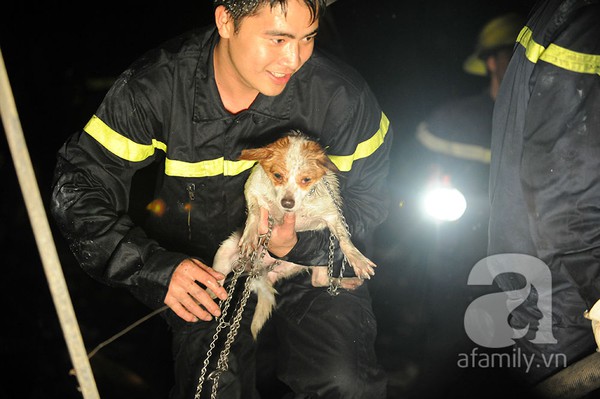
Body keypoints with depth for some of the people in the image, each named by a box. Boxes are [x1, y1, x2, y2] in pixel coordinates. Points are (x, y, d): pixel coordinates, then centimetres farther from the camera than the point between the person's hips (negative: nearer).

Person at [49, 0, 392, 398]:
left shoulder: (339, 94, -18)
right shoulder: (155, 87, -18)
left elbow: (367, 199, -5)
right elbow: (77, 186, -12)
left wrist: (300, 246, -24)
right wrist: (155, 267, -24)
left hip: (312, 257, 0)